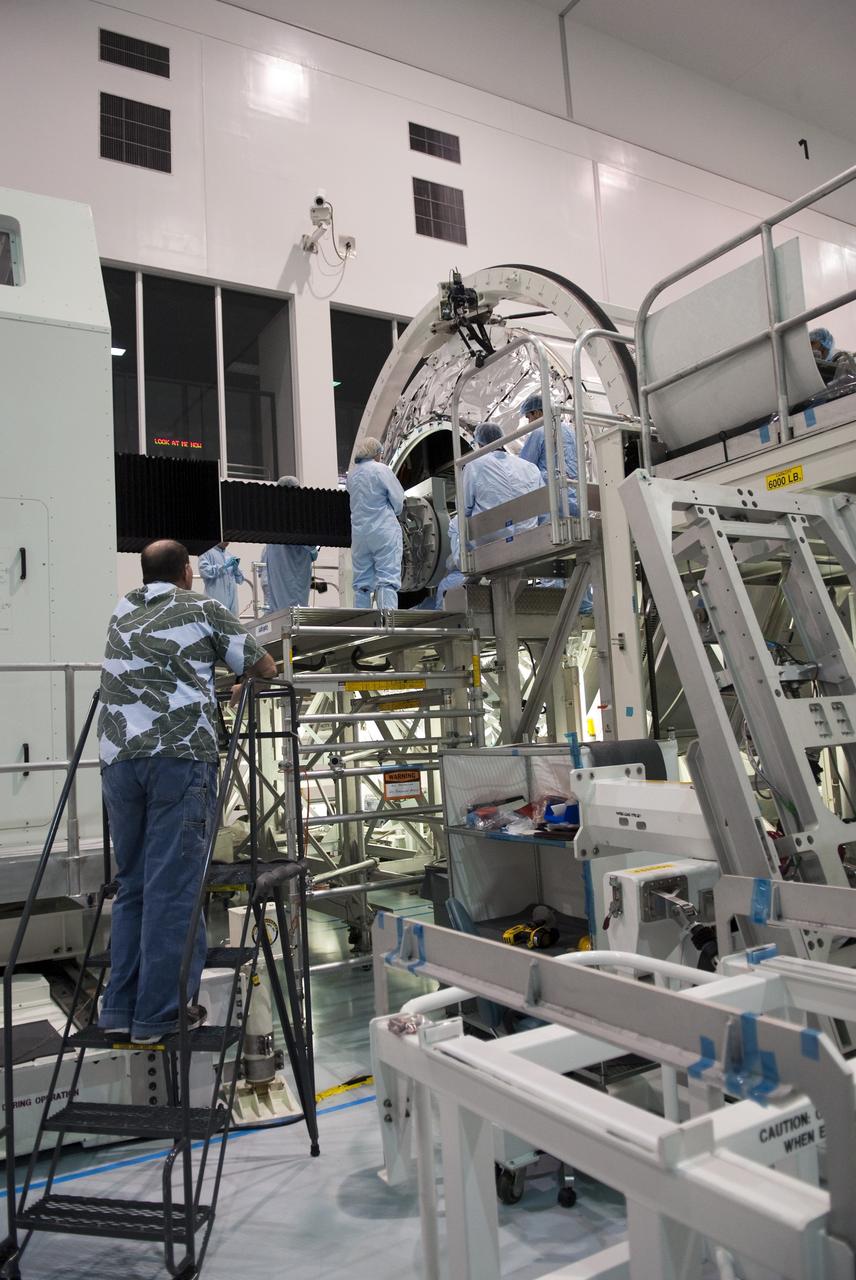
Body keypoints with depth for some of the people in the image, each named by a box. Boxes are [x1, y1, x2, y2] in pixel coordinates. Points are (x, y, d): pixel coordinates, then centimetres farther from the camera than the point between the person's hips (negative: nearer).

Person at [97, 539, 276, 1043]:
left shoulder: (122, 615, 21)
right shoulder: (203, 609, 7)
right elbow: (263, 667, 11)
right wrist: (269, 667, 33)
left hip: (119, 758, 5)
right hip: (180, 756, -5)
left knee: (132, 884, 14)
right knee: (173, 886, -1)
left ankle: (121, 1009, 17)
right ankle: (160, 1015, 2)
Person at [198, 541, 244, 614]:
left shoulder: (230, 556, 19)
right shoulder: (208, 553, 3)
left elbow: (240, 579, 19)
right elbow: (204, 570, -14)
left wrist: (236, 568, -1)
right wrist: (224, 566, -14)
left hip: (232, 600, 6)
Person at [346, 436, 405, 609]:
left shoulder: (351, 474, 11)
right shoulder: (381, 469, -6)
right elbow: (398, 499, -4)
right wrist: (393, 513, 14)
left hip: (359, 532, 5)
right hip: (384, 531, -5)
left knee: (361, 582, 9)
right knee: (387, 579, -7)